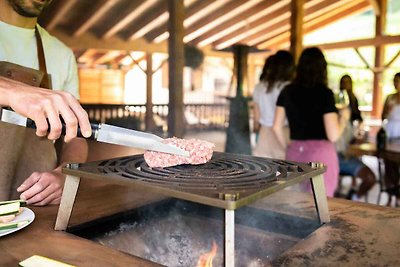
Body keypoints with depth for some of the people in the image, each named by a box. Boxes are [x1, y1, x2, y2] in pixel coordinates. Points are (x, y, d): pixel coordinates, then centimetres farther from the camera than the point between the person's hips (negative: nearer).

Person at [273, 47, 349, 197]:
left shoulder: (287, 91, 3)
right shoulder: (325, 93, -9)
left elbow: (277, 127, 6)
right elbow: (333, 135, -11)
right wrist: (344, 118, 7)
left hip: (294, 153, 4)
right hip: (320, 154, -4)